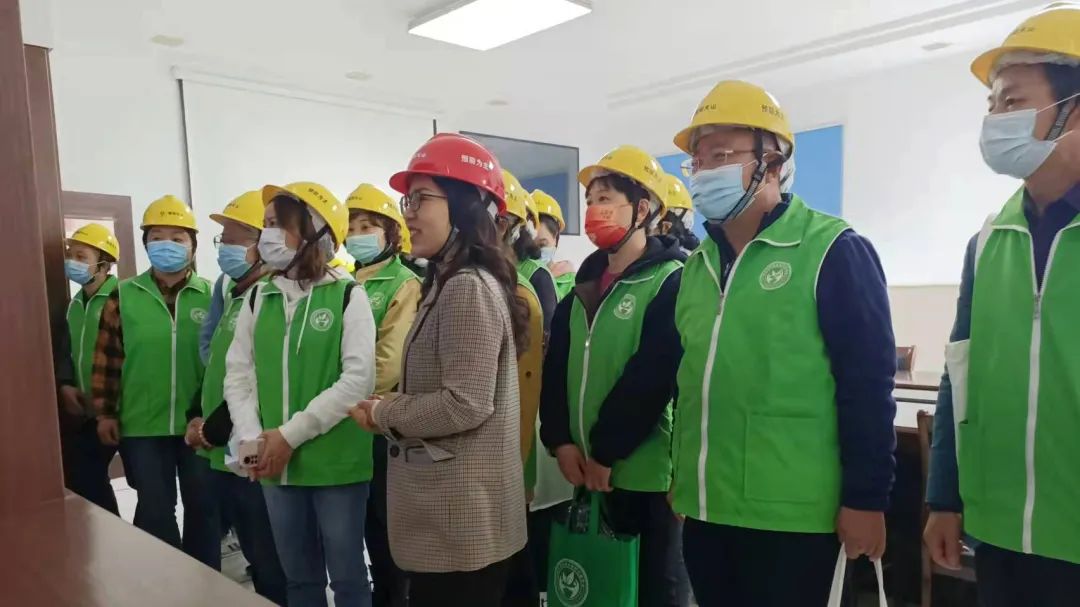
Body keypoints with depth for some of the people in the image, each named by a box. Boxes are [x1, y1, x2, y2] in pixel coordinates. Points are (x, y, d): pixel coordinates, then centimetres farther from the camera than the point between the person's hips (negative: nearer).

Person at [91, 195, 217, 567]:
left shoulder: (210, 296, -1)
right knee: (155, 509, 8)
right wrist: (105, 412, 1)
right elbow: (107, 358, 3)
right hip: (143, 425, 0)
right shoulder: (124, 296, 0)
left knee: (202, 505, 12)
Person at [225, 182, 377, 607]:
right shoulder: (258, 299, 7)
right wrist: (251, 439, -9)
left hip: (337, 463, -4)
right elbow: (237, 376, 6)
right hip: (275, 465, 4)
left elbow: (359, 380, -15)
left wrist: (291, 434, -15)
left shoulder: (347, 296, -7)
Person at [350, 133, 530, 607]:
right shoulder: (448, 283, 12)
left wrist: (383, 415, -11)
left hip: (459, 518, -10)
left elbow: (466, 405, -25)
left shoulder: (468, 287, -19)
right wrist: (395, 405, 1)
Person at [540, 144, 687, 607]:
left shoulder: (672, 282, -10)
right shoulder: (585, 284, 11)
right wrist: (561, 442, -4)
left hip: (645, 470, -6)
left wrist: (605, 453, -15)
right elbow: (555, 368, 7)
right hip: (586, 470, 6)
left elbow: (652, 378, -18)